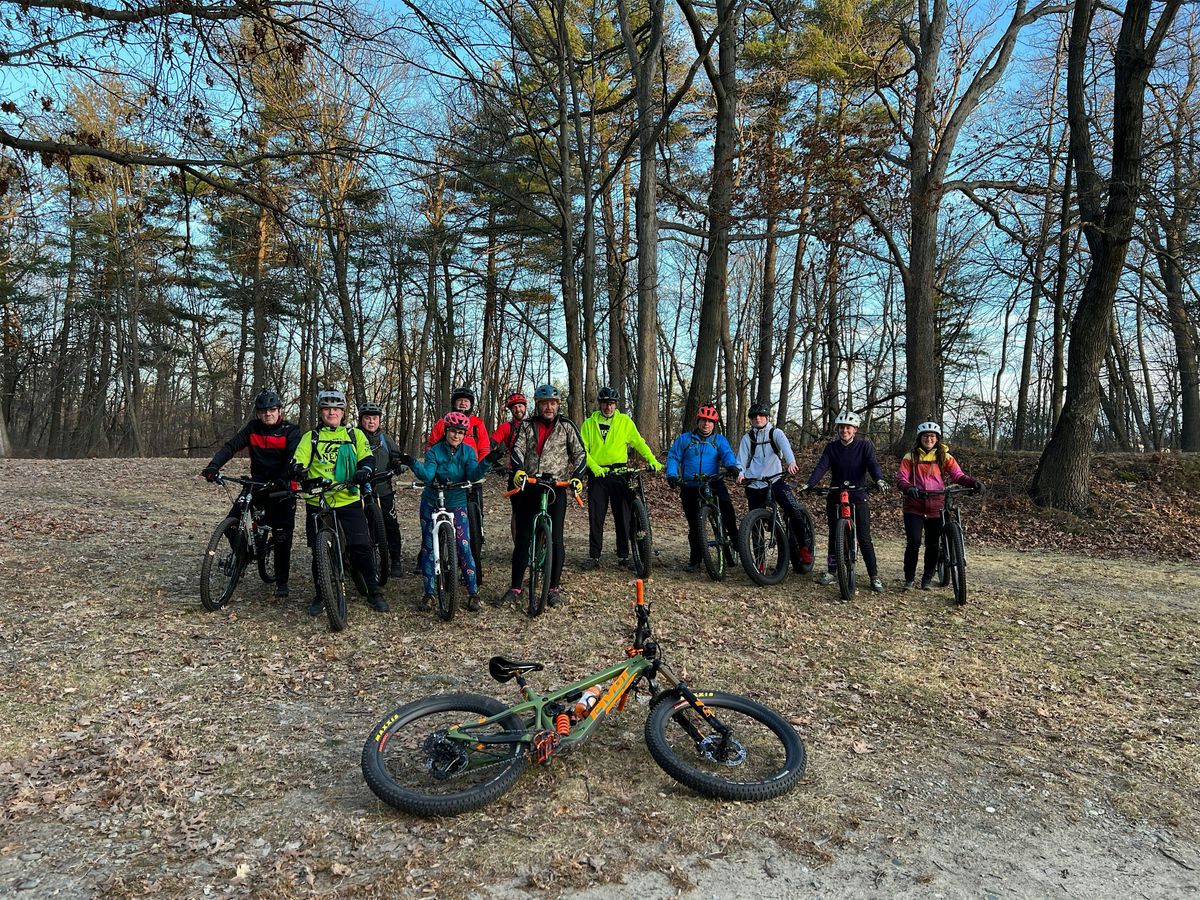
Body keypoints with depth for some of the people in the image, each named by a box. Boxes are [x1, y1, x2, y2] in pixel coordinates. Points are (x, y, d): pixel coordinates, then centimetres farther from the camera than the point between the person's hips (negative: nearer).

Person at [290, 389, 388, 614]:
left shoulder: (355, 435, 11)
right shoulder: (310, 437, 10)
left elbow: (367, 458, 2)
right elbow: (298, 462, 1)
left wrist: (364, 471, -21)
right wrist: (299, 471, -23)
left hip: (349, 501, -1)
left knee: (361, 548, -4)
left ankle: (374, 593, 8)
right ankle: (320, 596, 22)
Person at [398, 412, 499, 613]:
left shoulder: (468, 452, -4)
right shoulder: (434, 451, -7)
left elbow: (473, 475, -19)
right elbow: (427, 474, -22)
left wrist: (488, 461, -36)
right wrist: (413, 464, -41)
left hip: (457, 504, 0)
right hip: (432, 502, 1)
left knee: (464, 547, -9)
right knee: (428, 547, 2)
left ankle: (473, 593, 2)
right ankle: (429, 593, 12)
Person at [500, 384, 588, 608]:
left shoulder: (566, 426, 6)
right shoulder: (527, 426, 10)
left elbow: (580, 453, 4)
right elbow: (518, 450, -2)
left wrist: (576, 476, -12)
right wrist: (518, 470, -21)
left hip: (556, 488, -2)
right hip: (529, 488, 2)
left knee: (555, 539, -2)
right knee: (522, 539, 3)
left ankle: (554, 588, 11)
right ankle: (515, 588, 10)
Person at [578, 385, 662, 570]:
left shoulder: (624, 421, 6)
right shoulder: (589, 423, 7)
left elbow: (639, 443, 6)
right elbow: (583, 449, 1)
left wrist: (652, 460, -7)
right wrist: (594, 467, -15)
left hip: (619, 473, 0)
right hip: (597, 474, 0)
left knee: (623, 515, 0)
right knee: (596, 517, 3)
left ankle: (623, 555, 10)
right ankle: (594, 555, 12)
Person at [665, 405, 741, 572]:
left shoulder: (719, 440, 10)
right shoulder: (684, 439, 10)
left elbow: (727, 454, -7)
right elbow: (673, 457, 5)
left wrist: (732, 466, -30)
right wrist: (671, 474, -14)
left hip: (713, 482, -1)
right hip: (690, 486, 1)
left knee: (725, 502, -32)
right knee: (694, 525, 5)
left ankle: (734, 536, -19)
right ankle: (695, 559, 16)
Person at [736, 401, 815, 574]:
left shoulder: (775, 433, 5)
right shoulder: (747, 438, 11)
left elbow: (785, 446, -15)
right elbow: (741, 460, 6)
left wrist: (791, 462, -36)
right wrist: (740, 474, -16)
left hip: (775, 480, -2)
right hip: (754, 484, 2)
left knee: (794, 510, -22)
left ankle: (804, 547, -6)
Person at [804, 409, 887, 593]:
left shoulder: (864, 445, -2)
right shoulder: (831, 447, 3)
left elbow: (873, 464, -16)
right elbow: (821, 467, -9)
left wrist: (879, 480, -38)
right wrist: (809, 484, -25)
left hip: (858, 496, -2)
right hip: (835, 497, 3)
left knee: (864, 538, -5)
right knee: (833, 536, 9)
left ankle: (875, 576, 3)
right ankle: (832, 571, 21)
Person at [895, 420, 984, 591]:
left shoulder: (944, 457, 7)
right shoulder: (911, 457, 3)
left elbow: (958, 474, -4)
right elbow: (901, 478, -5)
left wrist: (973, 482, -23)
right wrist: (909, 488, -27)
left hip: (936, 507, 2)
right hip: (914, 507, -2)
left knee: (933, 545, 5)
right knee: (913, 542, -11)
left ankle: (927, 579, 22)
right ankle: (909, 579, 4)